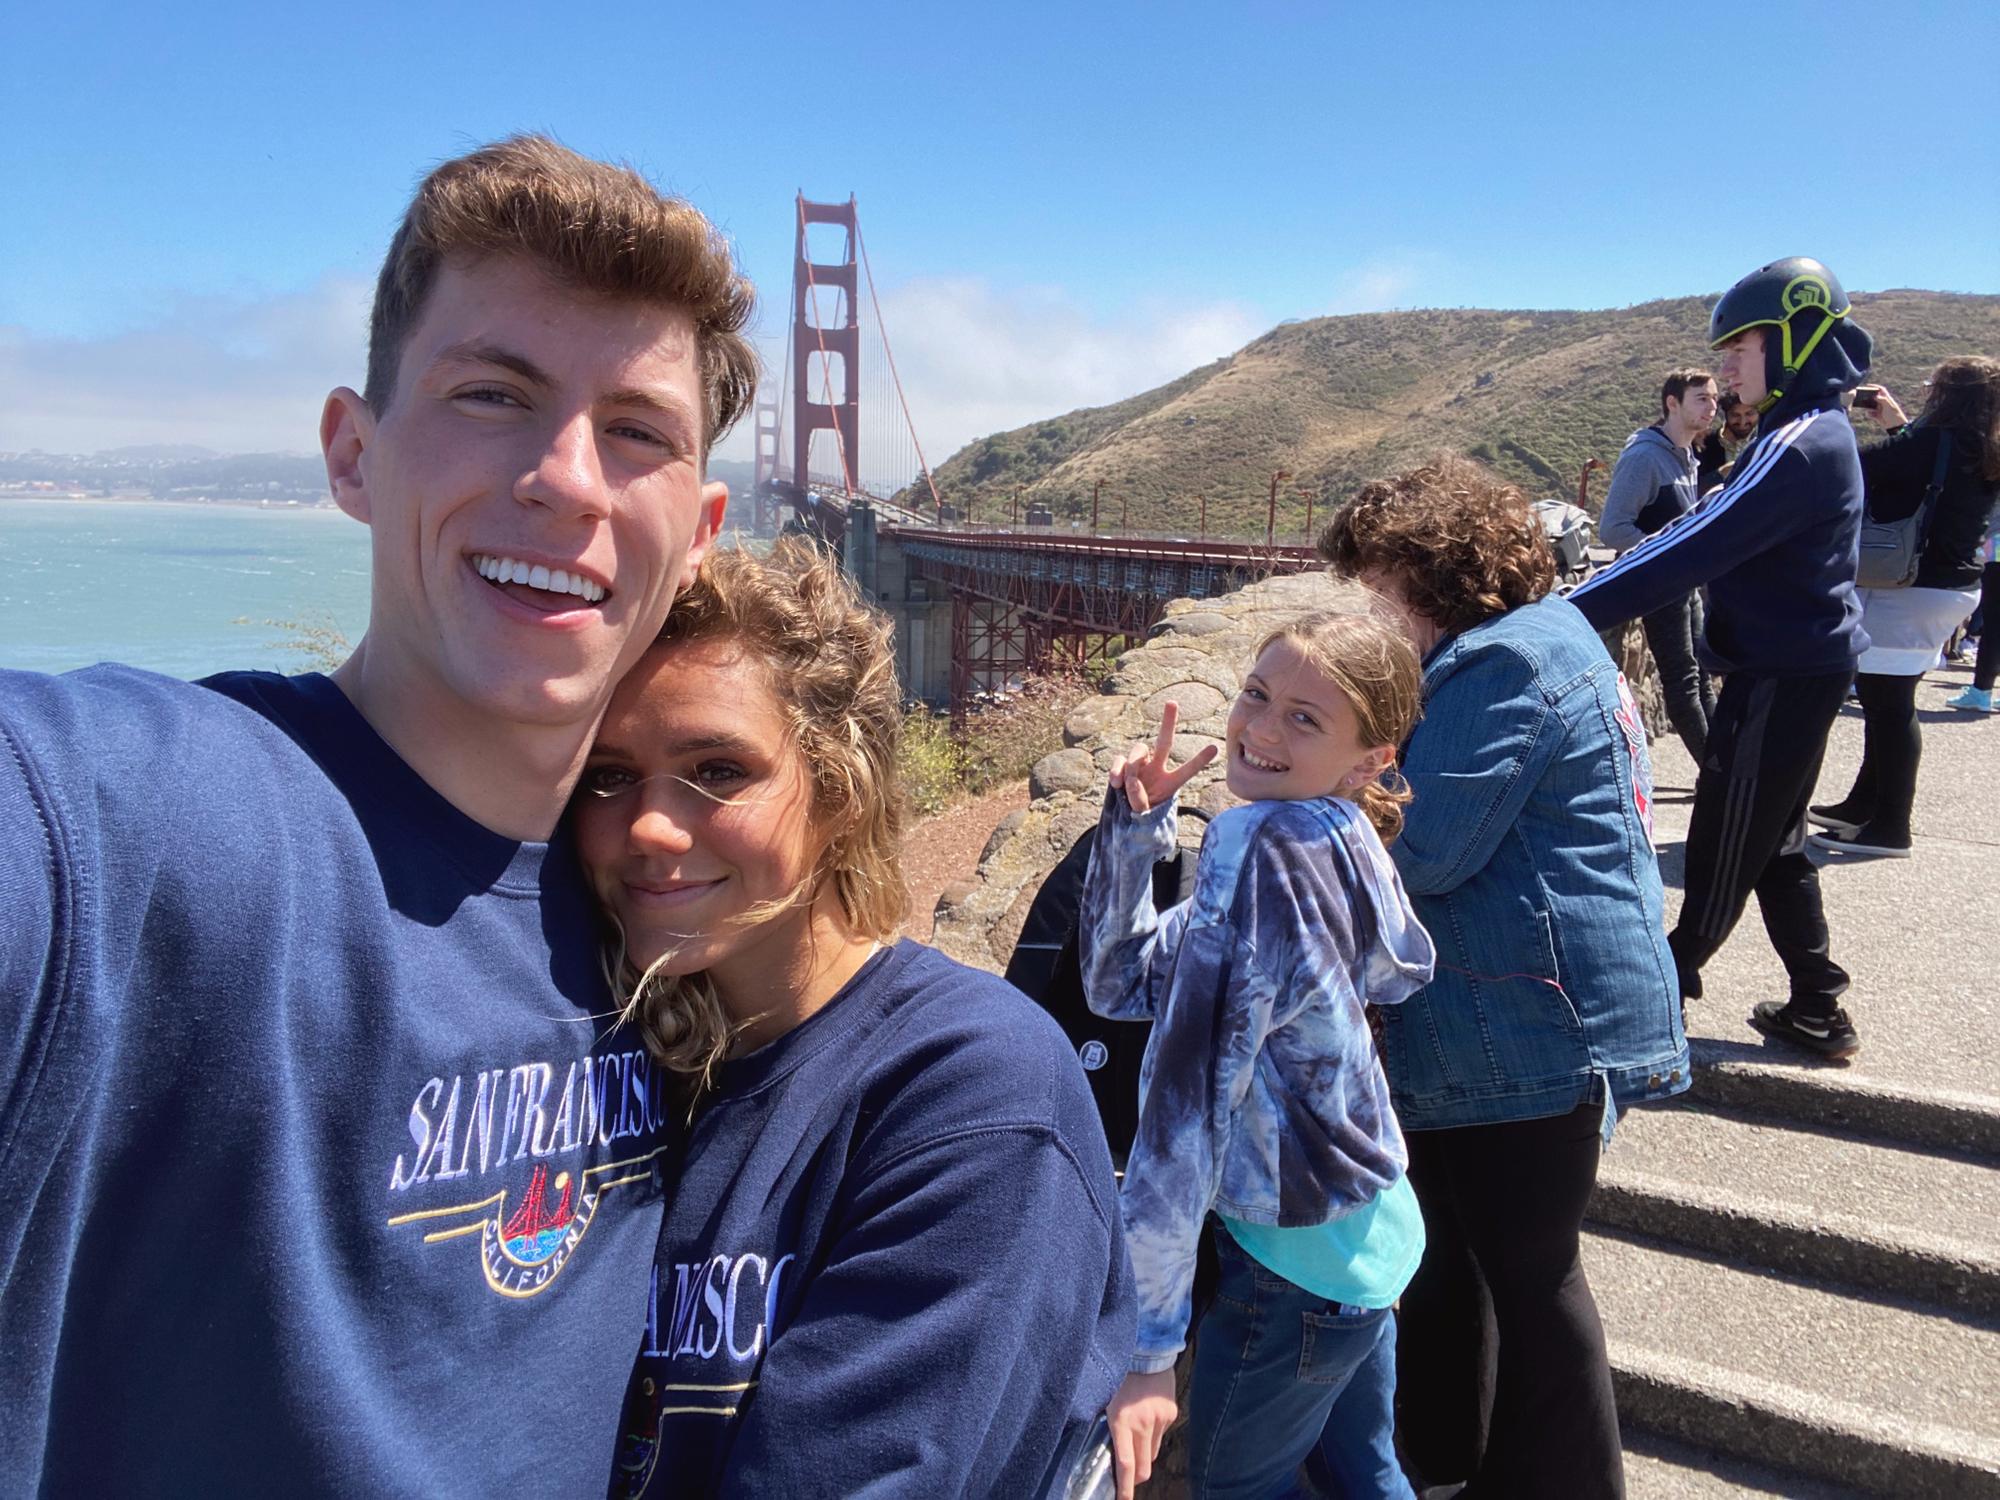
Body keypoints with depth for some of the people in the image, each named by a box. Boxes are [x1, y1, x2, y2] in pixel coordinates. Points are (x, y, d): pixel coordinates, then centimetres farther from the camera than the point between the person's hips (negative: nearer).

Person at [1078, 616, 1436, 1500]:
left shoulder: (1256, 841, -27)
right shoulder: (1345, 843, 0)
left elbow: (1191, 1090, -29)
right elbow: (1122, 981, 2)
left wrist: (1145, 1344, -27)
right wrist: (1137, 819, -8)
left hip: (1297, 1261, -8)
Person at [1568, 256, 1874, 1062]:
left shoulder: (1797, 445, -21)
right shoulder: (1818, 431, 11)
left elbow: (1695, 547, -28)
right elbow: (1718, 536, 15)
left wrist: (1570, 615, -29)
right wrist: (1605, 588, 9)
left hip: (1778, 678, -10)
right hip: (1804, 667, 10)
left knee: (1724, 847, 3)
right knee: (1774, 844, 17)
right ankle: (1816, 1008, 26)